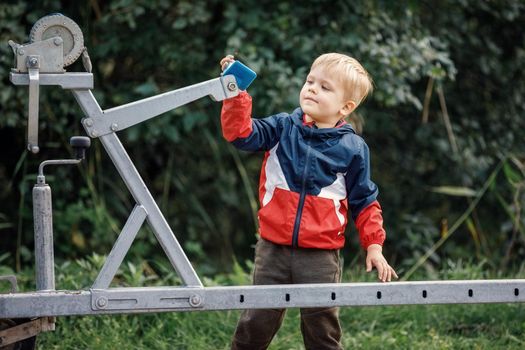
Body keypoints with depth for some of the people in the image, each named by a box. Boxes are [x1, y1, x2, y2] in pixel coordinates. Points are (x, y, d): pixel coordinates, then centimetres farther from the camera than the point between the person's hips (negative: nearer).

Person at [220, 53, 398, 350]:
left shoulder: (353, 149, -1)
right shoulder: (283, 128, 3)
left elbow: (364, 201, 6)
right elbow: (242, 134, -8)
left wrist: (374, 245, 1)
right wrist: (235, 95, -21)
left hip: (321, 255, -1)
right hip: (273, 248, 1)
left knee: (322, 325, 4)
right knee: (258, 321, 7)